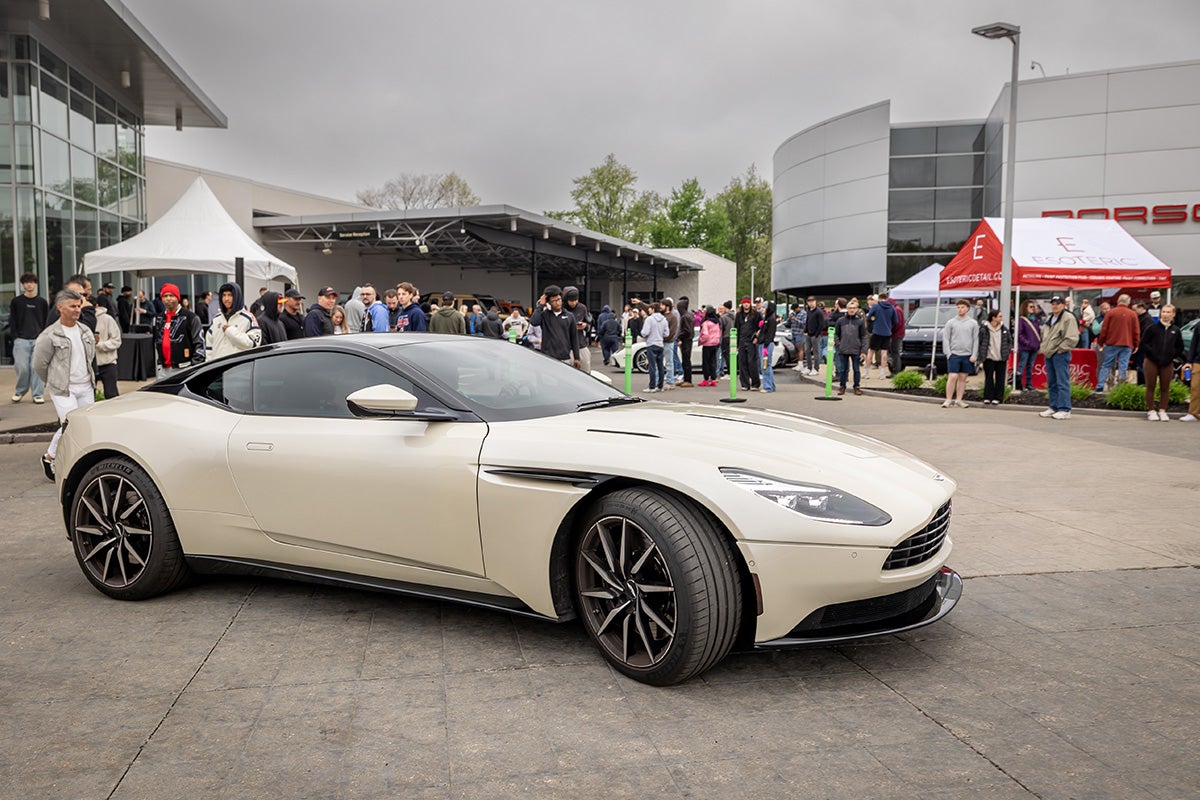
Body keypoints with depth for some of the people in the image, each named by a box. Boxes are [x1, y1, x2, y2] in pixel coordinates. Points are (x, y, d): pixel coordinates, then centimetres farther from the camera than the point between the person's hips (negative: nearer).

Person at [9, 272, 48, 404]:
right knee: (22, 367, -4)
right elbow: (12, 320, 8)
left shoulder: (42, 302, 8)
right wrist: (15, 336, -1)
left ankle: (38, 394, 3)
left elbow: (47, 321, 11)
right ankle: (20, 391, 16)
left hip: (38, 339, 0)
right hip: (21, 340, 0)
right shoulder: (16, 301, 7)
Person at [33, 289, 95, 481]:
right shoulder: (49, 336, -10)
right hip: (63, 391, -6)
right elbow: (39, 365, -4)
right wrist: (54, 384, 7)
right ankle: (49, 457, 9)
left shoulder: (86, 331, 9)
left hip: (86, 388, 6)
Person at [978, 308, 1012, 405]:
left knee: (1000, 379, 5)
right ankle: (987, 397, 11)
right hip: (989, 358, -3)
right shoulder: (984, 329, -8)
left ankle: (998, 398, 12)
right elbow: (979, 342, -2)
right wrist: (981, 354, -6)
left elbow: (1010, 340, 15)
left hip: (1001, 358, 3)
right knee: (988, 378, 3)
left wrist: (1007, 351, 5)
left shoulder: (1004, 328, 5)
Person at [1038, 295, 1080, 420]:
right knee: (1051, 383, 12)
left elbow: (1072, 338, -16)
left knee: (1062, 383, -9)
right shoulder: (1049, 318, 18)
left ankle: (1064, 410, -8)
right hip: (1048, 354, 9)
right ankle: (1054, 407, 20)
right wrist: (1043, 348, 19)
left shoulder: (1068, 318, -9)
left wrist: (1061, 348, -14)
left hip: (1060, 355, -9)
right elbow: (1044, 334, 31)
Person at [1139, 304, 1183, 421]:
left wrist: (1172, 356, 0)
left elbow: (1180, 347, 13)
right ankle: (1151, 411, 11)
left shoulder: (1176, 330, 5)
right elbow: (1144, 343, -3)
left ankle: (1162, 411, 14)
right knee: (1151, 387, 3)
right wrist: (1152, 354, -12)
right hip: (1152, 362, -2)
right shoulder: (1153, 327, -3)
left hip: (1167, 364, 2)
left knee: (1165, 388, 5)